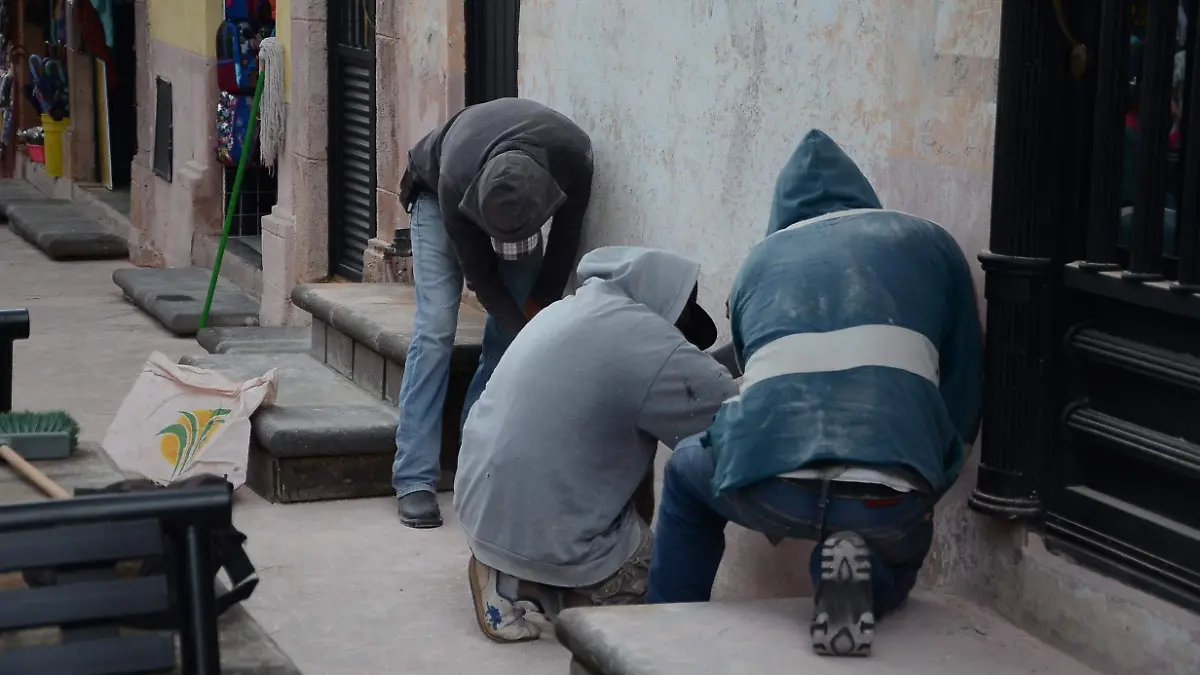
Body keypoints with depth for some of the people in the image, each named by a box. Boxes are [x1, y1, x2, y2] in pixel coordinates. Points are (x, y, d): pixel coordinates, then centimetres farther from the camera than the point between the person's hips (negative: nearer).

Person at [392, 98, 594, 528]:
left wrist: (541, 305, -9)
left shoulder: (573, 157, -36)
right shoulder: (454, 182, -43)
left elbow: (566, 233, -15)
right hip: (437, 194, -3)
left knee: (508, 333, -8)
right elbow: (479, 273, -28)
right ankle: (414, 480, -16)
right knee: (435, 329, -16)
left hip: (521, 197, 3)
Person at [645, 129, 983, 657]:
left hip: (769, 483, 1)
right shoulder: (930, 244, 21)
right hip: (890, 497, -1)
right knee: (891, 564, 34)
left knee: (686, 474, 36)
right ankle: (862, 573, 2)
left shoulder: (759, 262, 26)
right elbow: (965, 391, 20)